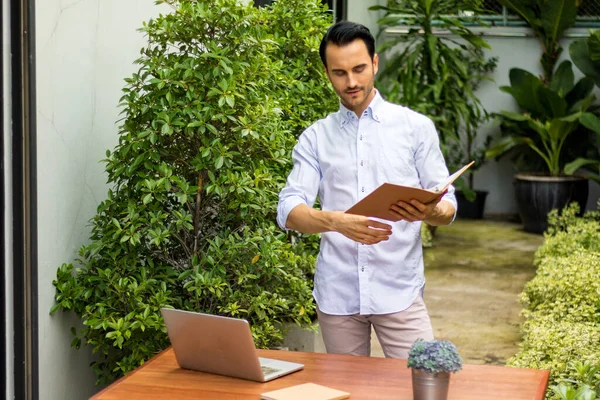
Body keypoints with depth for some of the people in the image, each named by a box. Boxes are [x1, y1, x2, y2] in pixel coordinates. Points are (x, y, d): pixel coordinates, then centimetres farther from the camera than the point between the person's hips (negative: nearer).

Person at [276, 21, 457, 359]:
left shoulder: (416, 127, 5)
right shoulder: (315, 138, 8)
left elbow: (448, 206, 2)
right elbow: (289, 210, -3)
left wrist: (428, 211, -22)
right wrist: (336, 221, -24)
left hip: (400, 290, -1)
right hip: (337, 293, 1)